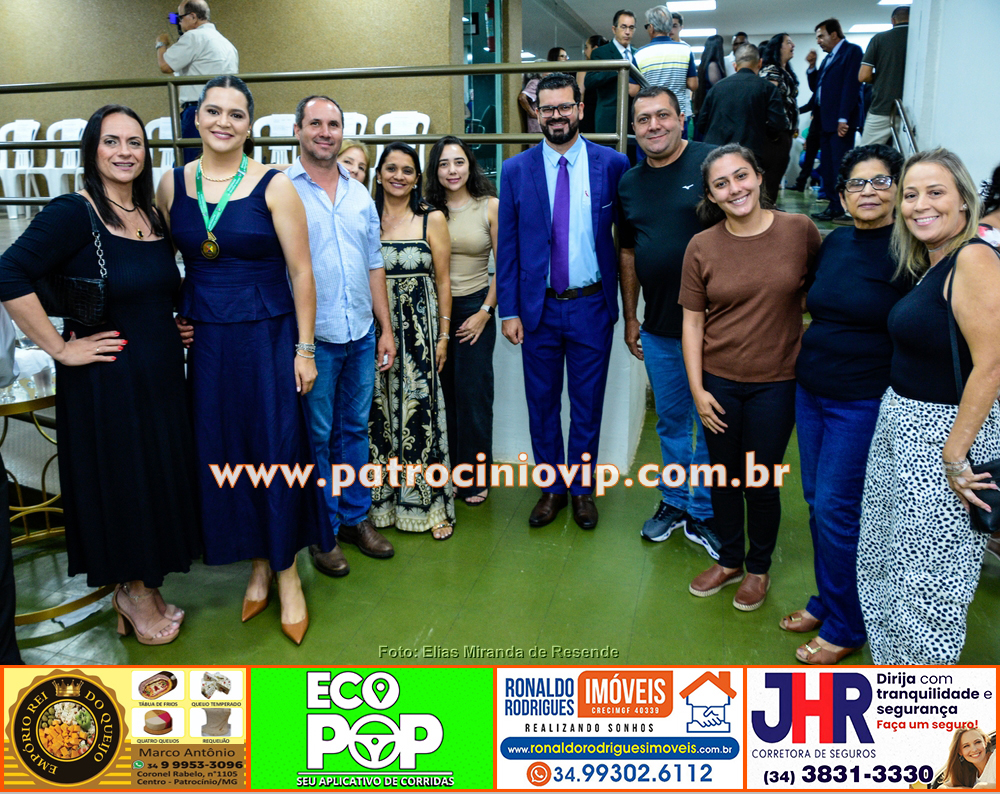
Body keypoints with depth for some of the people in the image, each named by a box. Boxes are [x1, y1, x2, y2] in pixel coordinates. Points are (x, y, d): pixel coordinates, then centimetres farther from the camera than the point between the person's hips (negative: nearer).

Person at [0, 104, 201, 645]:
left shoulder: (153, 217, 8)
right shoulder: (74, 213, -14)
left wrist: (175, 326, 7)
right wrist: (59, 348, -20)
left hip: (162, 374, 7)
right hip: (105, 378, -7)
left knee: (159, 477, 14)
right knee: (117, 482, 6)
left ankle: (141, 587, 33)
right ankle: (131, 591, 27)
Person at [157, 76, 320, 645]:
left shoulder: (274, 186, -7)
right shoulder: (172, 185, 4)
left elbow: (301, 271, -7)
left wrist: (305, 348, -8)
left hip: (268, 336, -3)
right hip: (205, 339, 4)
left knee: (278, 451, 1)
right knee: (224, 454, 9)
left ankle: (287, 571, 20)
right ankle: (258, 565, 27)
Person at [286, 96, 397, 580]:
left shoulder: (360, 195, 13)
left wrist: (385, 330, 12)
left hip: (360, 336, 5)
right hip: (311, 339, -5)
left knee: (354, 431, 14)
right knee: (316, 439, 5)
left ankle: (355, 518, 29)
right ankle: (323, 534, 19)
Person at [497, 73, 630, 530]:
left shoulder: (612, 165, -2)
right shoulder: (516, 171, 0)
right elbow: (507, 246, 1)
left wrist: (620, 302, -1)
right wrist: (508, 310, -2)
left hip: (592, 305, -1)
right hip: (538, 307, 1)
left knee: (587, 404, 10)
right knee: (542, 404, 11)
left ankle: (582, 488, 27)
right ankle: (551, 488, 28)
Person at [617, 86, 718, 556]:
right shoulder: (629, 183, 9)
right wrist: (630, 318, 15)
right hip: (658, 328, 4)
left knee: (710, 425, 6)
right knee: (671, 421, 16)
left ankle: (702, 515, 22)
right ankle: (673, 502, 33)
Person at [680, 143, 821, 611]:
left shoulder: (800, 231, -6)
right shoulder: (701, 247, -5)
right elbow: (692, 323, -1)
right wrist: (697, 389, -5)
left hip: (775, 384, -1)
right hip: (718, 382, 1)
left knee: (761, 483, 9)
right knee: (724, 477, 14)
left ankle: (759, 569, 33)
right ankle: (729, 560, 38)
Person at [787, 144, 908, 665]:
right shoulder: (834, 242, 8)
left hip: (863, 402, -7)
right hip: (811, 391, 7)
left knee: (836, 508, -1)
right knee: (816, 500, 14)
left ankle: (845, 627, 18)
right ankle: (827, 601, 33)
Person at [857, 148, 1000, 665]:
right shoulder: (930, 264, 10)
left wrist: (955, 456, -21)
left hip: (946, 429, -9)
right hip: (900, 425, 9)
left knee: (928, 570, 4)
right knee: (891, 553, 19)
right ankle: (894, 658, 37)